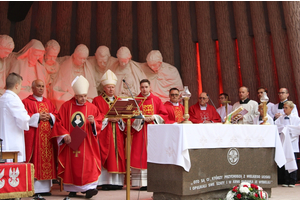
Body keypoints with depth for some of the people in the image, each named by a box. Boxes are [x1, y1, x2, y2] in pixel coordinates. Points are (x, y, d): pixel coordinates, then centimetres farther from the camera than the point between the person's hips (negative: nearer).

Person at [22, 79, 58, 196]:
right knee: (35, 159, -7)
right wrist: (38, 117, -14)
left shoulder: (48, 102, 19)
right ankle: (33, 188, -2)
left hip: (47, 136, 5)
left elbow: (55, 115, 15)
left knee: (47, 159, 3)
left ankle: (45, 188, 9)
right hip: (34, 136, -5)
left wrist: (50, 116, -5)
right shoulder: (27, 102, 2)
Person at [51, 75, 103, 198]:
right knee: (71, 164, 6)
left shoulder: (92, 108, 3)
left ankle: (89, 188, -10)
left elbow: (99, 124, 3)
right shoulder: (66, 106, 2)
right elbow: (59, 122, 2)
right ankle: (72, 189, 18)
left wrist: (93, 122, -19)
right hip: (70, 142, 1)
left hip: (86, 143, 0)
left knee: (88, 163, -11)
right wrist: (64, 134, -12)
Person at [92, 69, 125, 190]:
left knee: (117, 156, 1)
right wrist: (107, 119, -15)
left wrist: (119, 119, -7)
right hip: (104, 133, -4)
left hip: (117, 133, 4)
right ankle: (105, 182, -2)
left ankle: (116, 182, 6)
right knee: (106, 157, -7)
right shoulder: (97, 101, 3)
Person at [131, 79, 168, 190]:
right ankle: (143, 183, -3)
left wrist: (153, 117, -8)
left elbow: (164, 115, 7)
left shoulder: (157, 100, 9)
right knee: (141, 155, -6)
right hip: (140, 132, -1)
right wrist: (142, 118, -12)